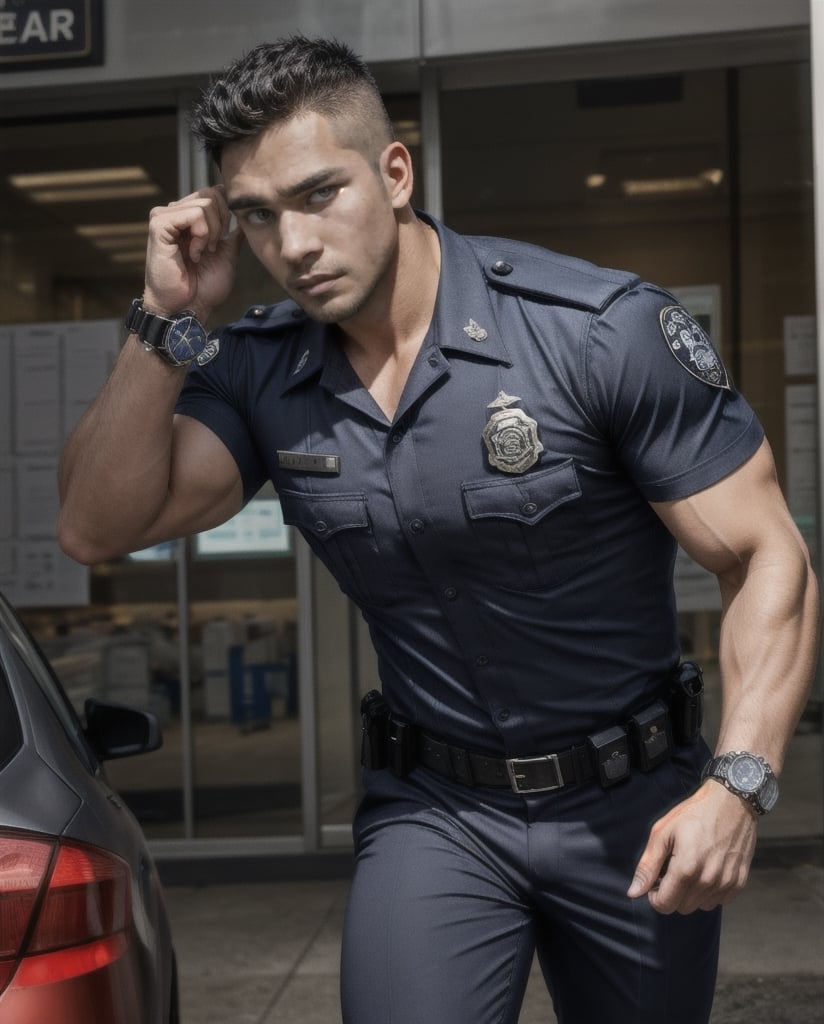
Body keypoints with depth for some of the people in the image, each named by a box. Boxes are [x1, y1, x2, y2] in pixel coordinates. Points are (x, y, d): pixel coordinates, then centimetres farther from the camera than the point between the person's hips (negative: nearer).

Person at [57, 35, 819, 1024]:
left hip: (632, 801, -1)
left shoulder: (604, 329, -19)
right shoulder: (257, 373, -6)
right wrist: (168, 321, -19)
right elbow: (96, 526, -12)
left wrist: (737, 783, -27)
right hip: (431, 805, 2)